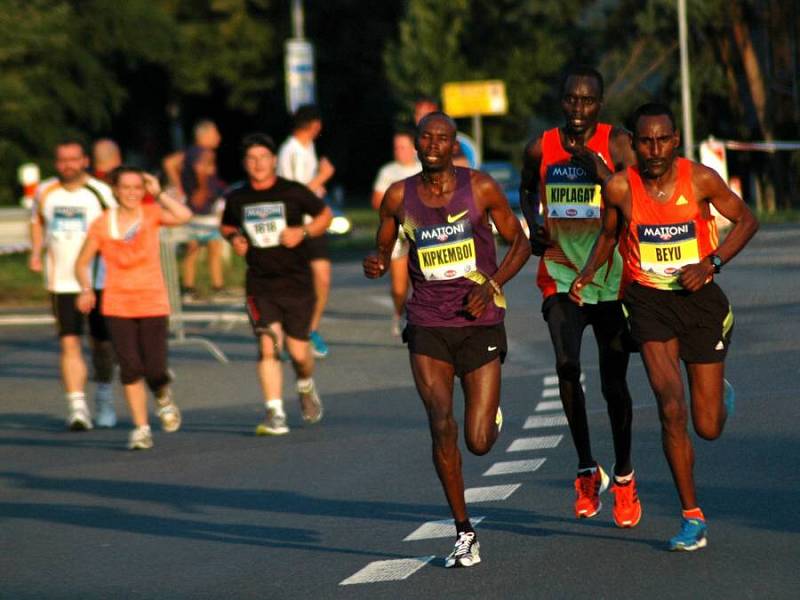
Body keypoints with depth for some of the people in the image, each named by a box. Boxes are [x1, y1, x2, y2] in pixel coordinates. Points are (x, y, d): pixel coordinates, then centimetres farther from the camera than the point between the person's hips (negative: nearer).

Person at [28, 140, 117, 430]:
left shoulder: (101, 193, -5)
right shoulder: (45, 192, 5)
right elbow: (37, 221, 24)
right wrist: (36, 252, 9)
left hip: (99, 281, -1)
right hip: (61, 283, 1)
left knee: (101, 343, 10)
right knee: (69, 343, -11)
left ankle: (104, 397, 32)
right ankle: (77, 408, -14)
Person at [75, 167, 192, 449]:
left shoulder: (151, 214, -1)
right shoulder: (101, 225, 0)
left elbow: (184, 215, -20)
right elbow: (82, 263, 8)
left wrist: (158, 194, -14)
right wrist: (86, 289, -8)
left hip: (153, 304, -1)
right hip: (118, 306, 1)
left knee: (155, 371, -7)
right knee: (130, 368, -8)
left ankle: (163, 398, 29)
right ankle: (141, 428, 4)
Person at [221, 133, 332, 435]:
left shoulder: (293, 192, -5)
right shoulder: (236, 198, 2)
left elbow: (325, 215, 7)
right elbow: (227, 225, 21)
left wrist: (303, 232, -11)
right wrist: (234, 238, -1)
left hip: (296, 281, -1)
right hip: (259, 283, 1)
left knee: (297, 351, 4)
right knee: (268, 345, -16)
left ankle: (306, 387, 39)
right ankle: (275, 415, -15)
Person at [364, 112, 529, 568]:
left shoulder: (480, 188, -4)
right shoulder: (399, 197, 1)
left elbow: (520, 243, 5)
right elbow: (384, 249, 16)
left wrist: (492, 285, -11)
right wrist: (376, 265, -9)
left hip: (480, 323, -1)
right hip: (428, 326, 1)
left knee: (479, 442, -2)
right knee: (442, 424, -16)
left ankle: (491, 410, 38)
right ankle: (464, 533, -4)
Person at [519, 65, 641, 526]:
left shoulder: (616, 144, -6)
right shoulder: (542, 148, 2)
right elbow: (528, 189, 22)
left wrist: (595, 165, -24)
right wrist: (533, 225, 4)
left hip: (611, 277, -1)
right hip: (560, 274, 1)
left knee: (614, 382, 4)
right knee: (567, 365, -19)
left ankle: (624, 475, 25)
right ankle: (587, 469, -2)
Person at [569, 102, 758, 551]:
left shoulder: (700, 179, -11)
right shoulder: (620, 188, -9)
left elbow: (746, 220, 2)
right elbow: (609, 235, 12)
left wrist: (712, 262, -13)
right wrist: (587, 274, -5)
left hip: (700, 298, 0)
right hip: (649, 300, 0)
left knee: (709, 428, 5)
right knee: (672, 409, -17)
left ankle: (722, 393, 45)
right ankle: (693, 518, -6)